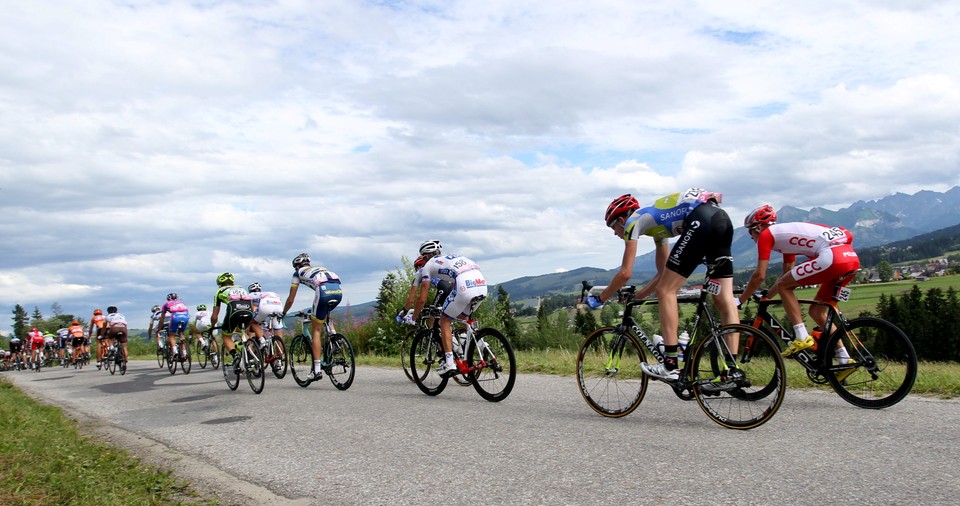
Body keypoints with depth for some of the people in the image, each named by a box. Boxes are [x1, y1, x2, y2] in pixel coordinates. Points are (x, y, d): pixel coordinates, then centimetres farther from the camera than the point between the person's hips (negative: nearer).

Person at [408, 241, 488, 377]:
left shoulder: (429, 265, 18)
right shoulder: (452, 258, 37)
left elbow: (422, 299, 16)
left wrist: (413, 318, 30)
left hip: (464, 287, -6)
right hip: (482, 285, 6)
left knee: (444, 320, 12)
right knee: (462, 317, 30)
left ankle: (449, 363, 4)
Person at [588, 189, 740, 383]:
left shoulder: (633, 221, 11)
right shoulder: (655, 223, 34)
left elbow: (625, 273, 6)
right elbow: (664, 273, 35)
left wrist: (599, 299, 18)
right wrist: (635, 297, 38)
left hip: (701, 220, -9)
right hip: (722, 218, 9)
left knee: (665, 292, -3)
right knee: (724, 299, 6)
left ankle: (670, 366, -7)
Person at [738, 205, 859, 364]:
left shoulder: (766, 234, 6)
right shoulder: (786, 233, 31)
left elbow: (759, 276, 2)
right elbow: (787, 274, 34)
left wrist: (740, 300, 13)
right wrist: (765, 297, 37)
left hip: (832, 257, -9)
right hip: (852, 258, 9)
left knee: (783, 286, 3)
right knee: (816, 311, 17)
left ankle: (802, 337, -4)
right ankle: (844, 359, 16)